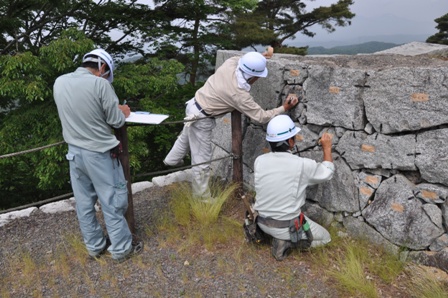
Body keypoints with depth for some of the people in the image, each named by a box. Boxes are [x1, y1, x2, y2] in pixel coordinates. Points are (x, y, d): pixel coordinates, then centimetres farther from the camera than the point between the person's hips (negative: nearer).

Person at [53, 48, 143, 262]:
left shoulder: (59, 83, 0)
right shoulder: (100, 84, -18)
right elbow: (116, 121, -12)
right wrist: (123, 112, 9)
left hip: (74, 152, 6)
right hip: (100, 153, -6)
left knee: (84, 203, 17)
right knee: (112, 202, 8)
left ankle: (94, 246, 32)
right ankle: (121, 248, 21)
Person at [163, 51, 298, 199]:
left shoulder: (231, 62, -13)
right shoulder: (240, 95, -30)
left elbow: (242, 58, 14)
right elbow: (261, 117, -22)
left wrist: (261, 57, 7)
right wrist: (284, 107, -13)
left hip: (194, 104, 9)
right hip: (201, 119, -9)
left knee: (186, 136, 34)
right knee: (202, 160, 3)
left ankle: (172, 160, 60)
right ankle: (202, 197, 17)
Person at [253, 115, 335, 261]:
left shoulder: (259, 161, -13)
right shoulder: (302, 165, -23)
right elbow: (327, 172, -3)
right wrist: (327, 148, 10)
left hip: (262, 222, 6)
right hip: (287, 226, -5)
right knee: (324, 237, 18)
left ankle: (280, 237, 13)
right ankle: (286, 241, -2)